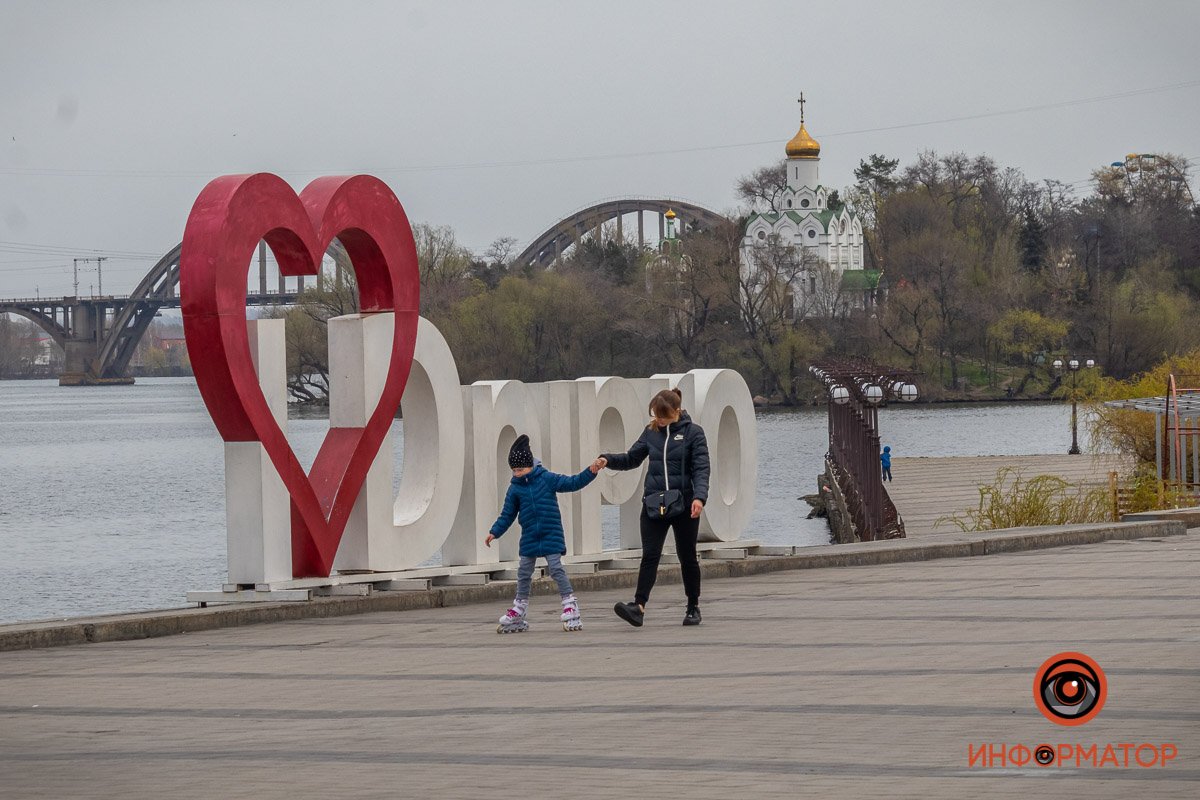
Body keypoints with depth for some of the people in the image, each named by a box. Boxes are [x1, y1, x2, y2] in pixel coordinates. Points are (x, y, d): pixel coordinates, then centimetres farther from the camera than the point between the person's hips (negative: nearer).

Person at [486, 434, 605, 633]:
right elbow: (507, 514, 9)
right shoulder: (515, 489, 2)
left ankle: (570, 604, -4)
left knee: (556, 568, -11)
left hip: (551, 535, -4)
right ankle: (519, 609, 21)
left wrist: (591, 472, -16)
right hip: (529, 538, 4)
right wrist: (495, 532, 3)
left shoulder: (546, 479, -5)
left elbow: (572, 483, -5)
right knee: (524, 573, 9)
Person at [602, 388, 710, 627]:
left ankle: (693, 607, 21)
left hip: (683, 505, -3)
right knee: (650, 556, -9)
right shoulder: (652, 432, 8)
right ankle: (639, 606, -21)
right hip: (653, 504, 3)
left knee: (687, 557, 9)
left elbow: (701, 468, -9)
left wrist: (699, 496, -24)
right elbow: (632, 458, 16)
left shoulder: (693, 432, -3)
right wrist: (608, 460, -2)